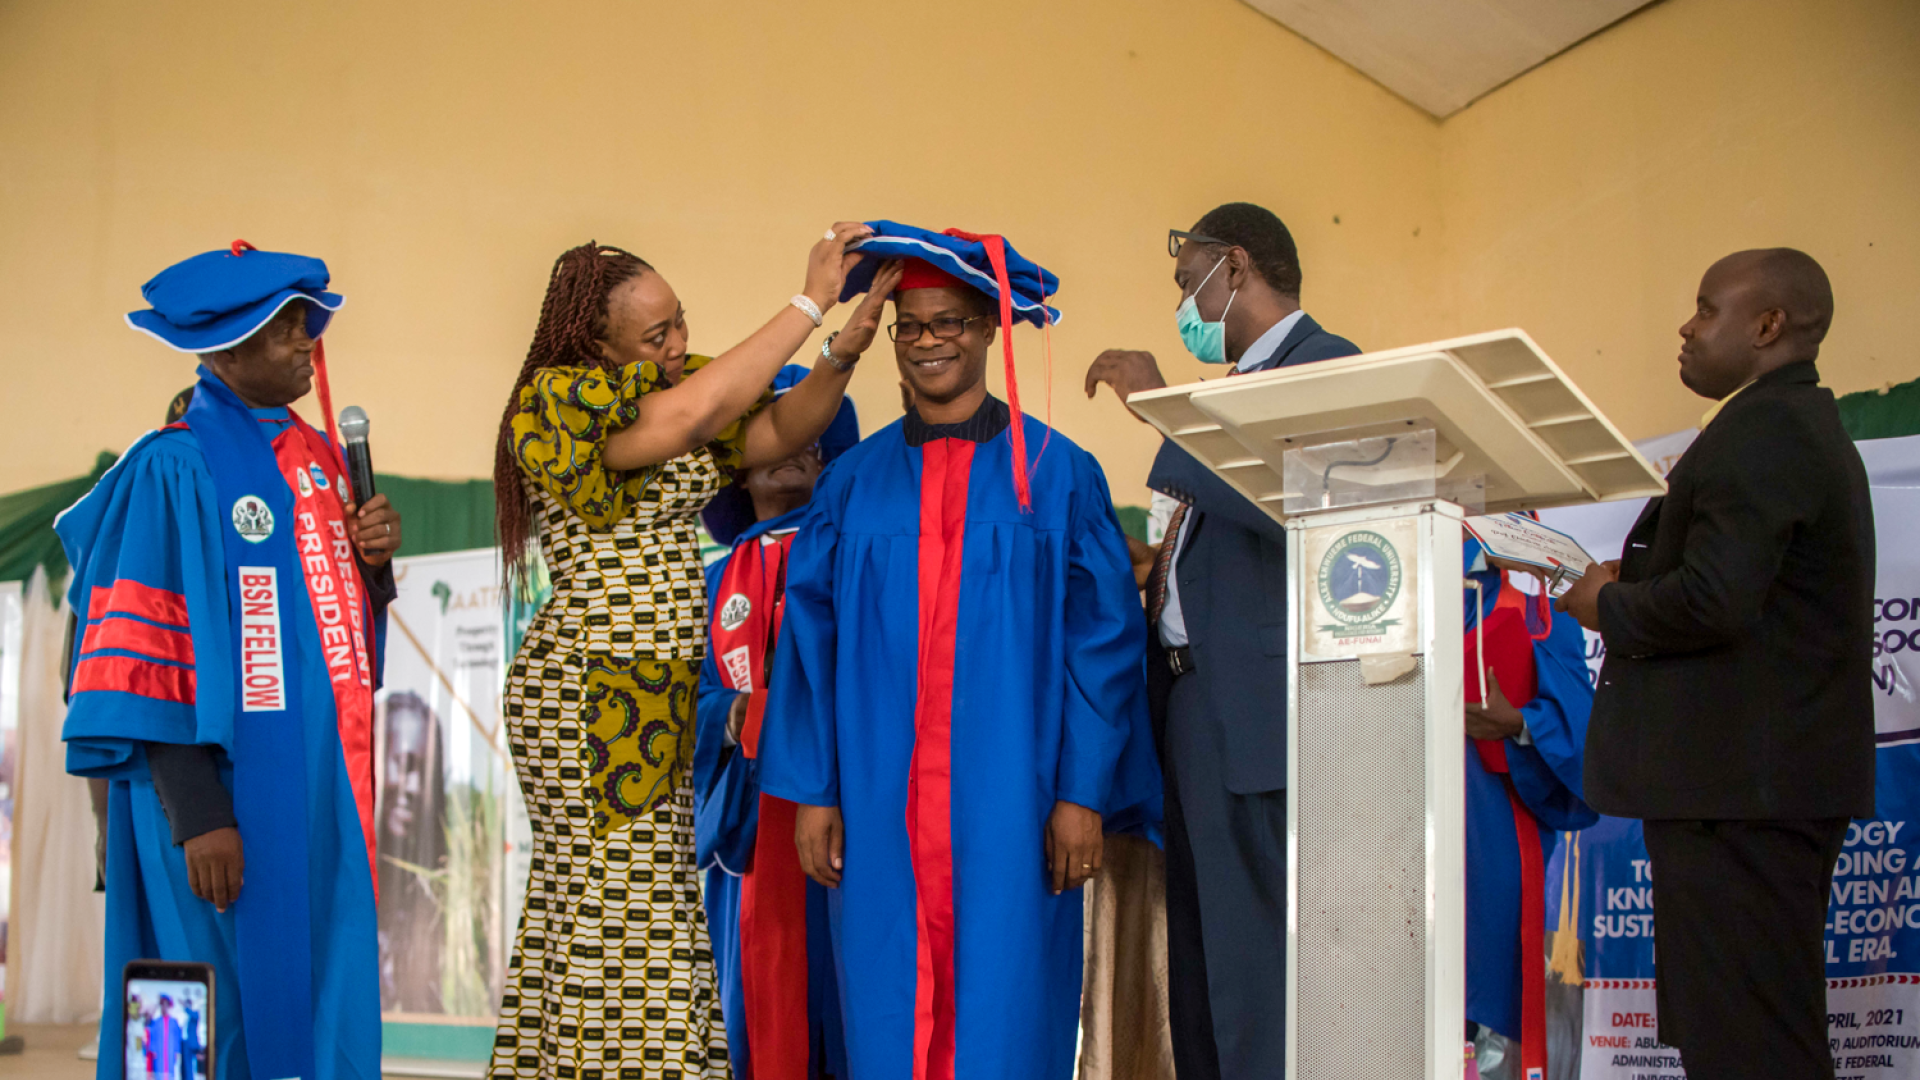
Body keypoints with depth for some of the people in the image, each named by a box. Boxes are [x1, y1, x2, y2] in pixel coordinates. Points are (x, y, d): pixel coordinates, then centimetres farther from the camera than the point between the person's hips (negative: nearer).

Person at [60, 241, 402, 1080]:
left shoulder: (319, 458, 12)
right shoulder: (174, 469, -10)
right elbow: (150, 659, -14)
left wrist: (375, 565, -3)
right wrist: (197, 815, -19)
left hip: (323, 791, 7)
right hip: (228, 791, -7)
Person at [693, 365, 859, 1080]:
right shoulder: (718, 580, 19)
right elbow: (696, 699, 10)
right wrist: (739, 716, -10)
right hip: (748, 813, 3)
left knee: (836, 984, -9)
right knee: (761, 996, 1)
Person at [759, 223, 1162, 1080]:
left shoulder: (1057, 475, 4)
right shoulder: (855, 480, 10)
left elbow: (1105, 635, 0)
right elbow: (810, 637, 8)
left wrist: (1084, 792, -7)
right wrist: (811, 791, 0)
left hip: (1010, 807, -2)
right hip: (879, 807, 2)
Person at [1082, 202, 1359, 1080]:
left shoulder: (1326, 365, -6)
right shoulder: (1242, 382, 22)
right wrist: (1159, 578, 7)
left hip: (1255, 713, -10)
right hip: (1191, 708, 10)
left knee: (1260, 990, -10)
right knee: (1202, 993, 12)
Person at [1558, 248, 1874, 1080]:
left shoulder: (1760, 431, -15)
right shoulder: (1809, 427, 20)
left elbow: (1716, 600, -25)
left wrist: (1611, 607, -8)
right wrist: (1638, 578, 10)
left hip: (1738, 786, -11)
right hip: (1781, 776, 11)